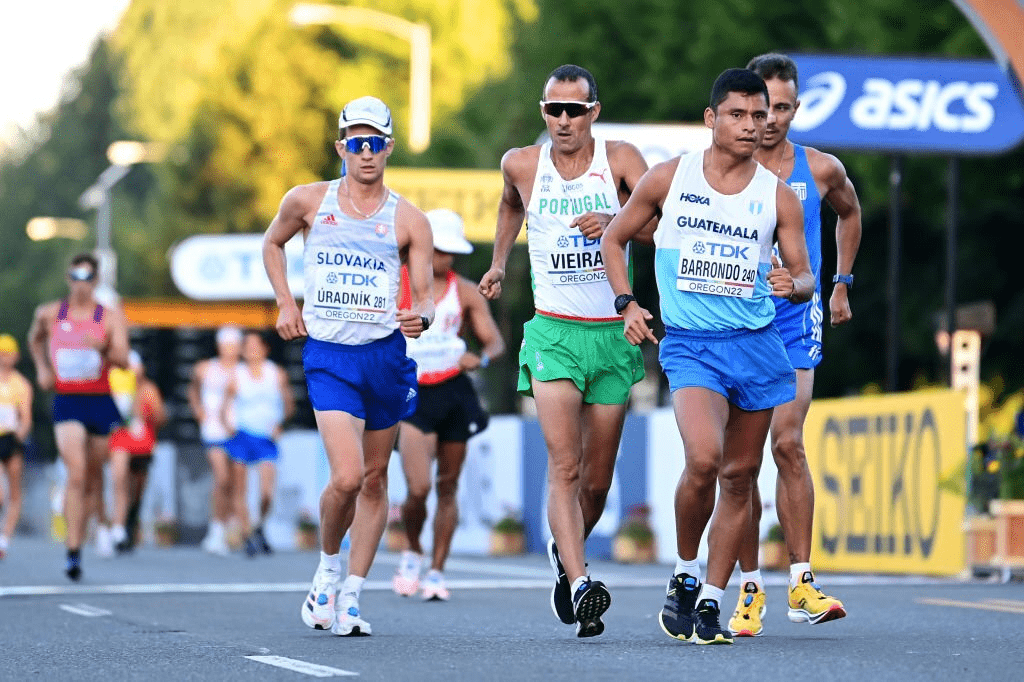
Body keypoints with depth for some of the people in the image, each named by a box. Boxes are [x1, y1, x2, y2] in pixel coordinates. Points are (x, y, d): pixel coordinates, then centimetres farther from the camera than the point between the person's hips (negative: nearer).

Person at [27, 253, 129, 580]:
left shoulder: (111, 316, 1)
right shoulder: (49, 314, 5)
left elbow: (123, 360, -10)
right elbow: (35, 338, 27)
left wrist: (102, 348, -29)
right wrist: (41, 367, 11)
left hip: (101, 403, 1)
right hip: (67, 403, -1)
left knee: (91, 478, 9)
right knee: (76, 474, -18)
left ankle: (78, 538, 30)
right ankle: (73, 553, -21)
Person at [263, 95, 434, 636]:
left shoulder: (409, 220, 3)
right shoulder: (307, 201, 4)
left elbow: (425, 297, 5)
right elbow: (272, 244, 23)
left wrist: (420, 317, -18)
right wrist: (286, 304, 11)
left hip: (386, 355, 2)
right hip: (327, 357, -2)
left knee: (374, 480, 6)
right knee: (346, 477, -17)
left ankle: (351, 597, 15)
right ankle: (327, 568, 10)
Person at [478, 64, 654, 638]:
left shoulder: (620, 159, -2)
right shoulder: (522, 165, 3)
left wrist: (615, 222, -32)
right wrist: (499, 262, 32)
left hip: (614, 334, 1)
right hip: (552, 332, -1)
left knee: (597, 479, 8)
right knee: (564, 465, -18)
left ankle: (566, 553, 37)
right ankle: (581, 587, -27)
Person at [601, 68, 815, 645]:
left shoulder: (779, 197, 4)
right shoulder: (669, 179, 2)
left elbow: (805, 277, 7)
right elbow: (615, 237, 14)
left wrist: (793, 285, -16)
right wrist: (626, 303, 4)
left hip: (757, 344, 3)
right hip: (690, 343, -3)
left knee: (740, 476, 6)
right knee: (703, 458, -23)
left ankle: (711, 600, 17)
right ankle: (684, 575, -1)